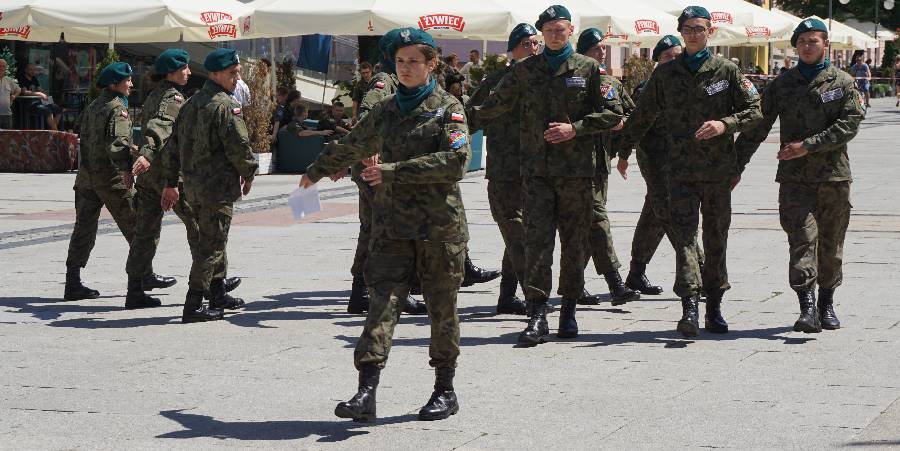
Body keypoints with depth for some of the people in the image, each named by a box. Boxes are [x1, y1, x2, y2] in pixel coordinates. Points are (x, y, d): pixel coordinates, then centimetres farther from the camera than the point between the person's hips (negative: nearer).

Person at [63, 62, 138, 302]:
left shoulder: (93, 106, 15)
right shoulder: (117, 108, -11)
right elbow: (117, 142, -24)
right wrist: (126, 169, -34)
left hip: (86, 174, 8)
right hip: (111, 176, -8)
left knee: (84, 228, 6)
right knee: (133, 225, 4)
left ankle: (73, 283, 3)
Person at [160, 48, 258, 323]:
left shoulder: (191, 104, 14)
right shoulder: (226, 106, -14)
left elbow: (172, 146, 16)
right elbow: (240, 146, -18)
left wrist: (170, 184, 21)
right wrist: (248, 175, 0)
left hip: (193, 186, 9)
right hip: (218, 187, -9)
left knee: (211, 240, 21)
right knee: (211, 244, -5)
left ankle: (218, 295, 31)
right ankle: (193, 305, -7)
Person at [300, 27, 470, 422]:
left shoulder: (448, 108, -1)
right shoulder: (386, 111, 14)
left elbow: (456, 160, -17)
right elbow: (351, 146, 32)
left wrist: (392, 171, -19)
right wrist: (316, 171, 45)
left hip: (439, 223, -3)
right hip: (392, 222, 3)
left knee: (442, 306, 6)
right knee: (382, 302, -9)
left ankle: (445, 390, 19)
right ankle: (366, 392, -18)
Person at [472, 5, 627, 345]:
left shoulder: (589, 69, 5)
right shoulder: (524, 71, 10)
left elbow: (612, 113, 2)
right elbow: (496, 105, 17)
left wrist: (575, 129, -8)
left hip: (577, 170, 0)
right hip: (537, 170, 0)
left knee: (575, 241, 6)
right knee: (537, 241, -9)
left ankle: (569, 310, 19)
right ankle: (537, 315, -10)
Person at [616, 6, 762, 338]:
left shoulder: (727, 71, 5)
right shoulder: (665, 74, 9)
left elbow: (755, 111, 2)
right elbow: (642, 116, 18)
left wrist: (725, 124, -15)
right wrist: (622, 149, 20)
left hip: (719, 169, 0)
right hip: (681, 170, 0)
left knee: (716, 239, 8)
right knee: (684, 235, -13)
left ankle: (714, 309, 19)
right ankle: (690, 309, -22)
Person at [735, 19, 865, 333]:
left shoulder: (842, 82, 5)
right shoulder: (782, 85, 9)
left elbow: (851, 123, -7)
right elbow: (757, 127, 10)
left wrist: (808, 145, -15)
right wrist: (736, 165, 4)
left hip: (834, 175, 0)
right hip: (795, 177, 0)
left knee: (831, 243, 8)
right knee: (803, 239, -13)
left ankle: (826, 305, 23)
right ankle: (808, 309, -21)